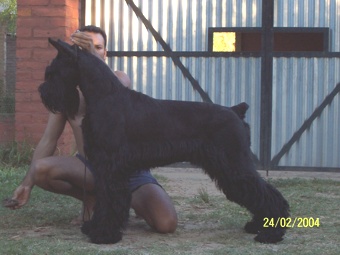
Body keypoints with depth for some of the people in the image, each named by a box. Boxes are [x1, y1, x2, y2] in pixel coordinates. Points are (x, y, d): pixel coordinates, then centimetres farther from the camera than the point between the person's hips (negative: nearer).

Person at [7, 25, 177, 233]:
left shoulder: (120, 78, -2)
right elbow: (49, 139, 3)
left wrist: (94, 57, -48)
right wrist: (28, 183, -6)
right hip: (90, 166, 2)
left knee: (167, 223, -26)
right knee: (41, 170, -29)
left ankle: (130, 198, 9)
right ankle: (91, 196, 2)